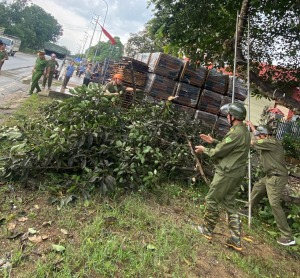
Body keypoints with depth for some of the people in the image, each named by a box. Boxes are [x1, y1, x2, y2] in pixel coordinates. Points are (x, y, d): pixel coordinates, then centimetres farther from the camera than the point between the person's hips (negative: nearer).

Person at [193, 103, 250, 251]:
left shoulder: (236, 133, -20)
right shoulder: (245, 131, 12)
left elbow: (219, 152, -14)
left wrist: (204, 150, 2)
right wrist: (213, 141, 15)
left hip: (227, 174, -10)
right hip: (237, 174, 10)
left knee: (211, 200, 6)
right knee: (229, 204, 15)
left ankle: (207, 230, 21)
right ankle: (236, 239, 18)